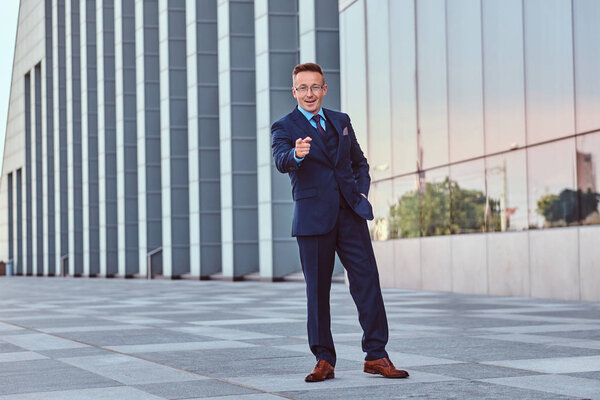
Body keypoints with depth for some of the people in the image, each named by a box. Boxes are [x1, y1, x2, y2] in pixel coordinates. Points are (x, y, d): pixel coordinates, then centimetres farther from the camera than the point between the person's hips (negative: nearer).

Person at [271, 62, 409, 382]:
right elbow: (281, 161, -19)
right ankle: (324, 361, 9)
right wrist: (296, 154, -42)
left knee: (367, 282, -2)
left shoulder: (341, 122, 16)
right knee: (317, 290, 0)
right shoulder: (284, 127, 2)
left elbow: (359, 162, 26)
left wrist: (362, 192, 9)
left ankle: (376, 355, 4)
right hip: (313, 219, -3)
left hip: (350, 213, 3)